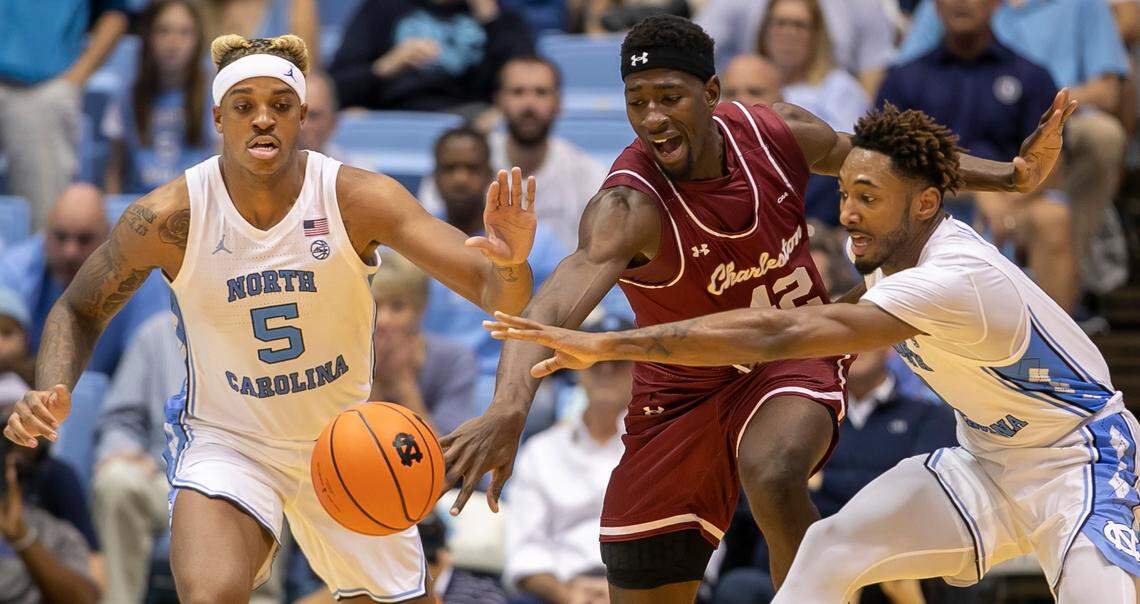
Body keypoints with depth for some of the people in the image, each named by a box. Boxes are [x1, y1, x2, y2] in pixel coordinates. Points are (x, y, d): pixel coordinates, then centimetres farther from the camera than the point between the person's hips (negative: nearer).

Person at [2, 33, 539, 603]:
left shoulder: (359, 199, -17)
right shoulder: (171, 216, -16)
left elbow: (494, 290, -23)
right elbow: (78, 310, 1)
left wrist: (509, 264, -47)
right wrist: (52, 396, -19)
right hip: (226, 443, -2)